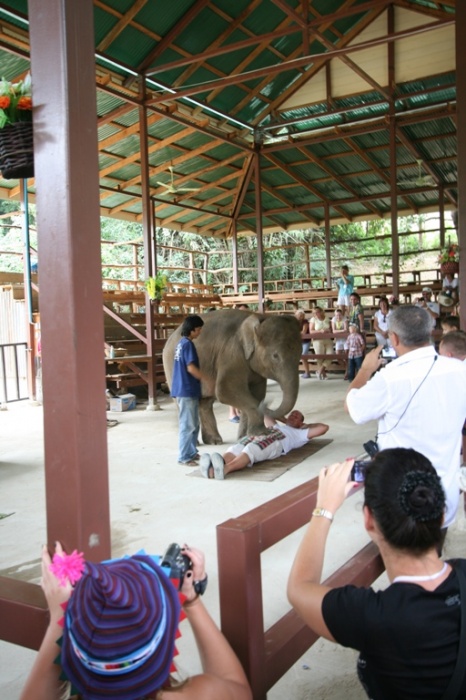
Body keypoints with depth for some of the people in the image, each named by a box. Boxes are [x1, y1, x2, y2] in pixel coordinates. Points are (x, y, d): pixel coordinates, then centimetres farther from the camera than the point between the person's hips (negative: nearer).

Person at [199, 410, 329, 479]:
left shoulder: (300, 434, 35)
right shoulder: (277, 426, 47)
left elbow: (324, 427, 28)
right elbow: (266, 414, 60)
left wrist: (306, 425, 40)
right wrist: (284, 420, 58)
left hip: (276, 442, -5)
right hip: (257, 436, 5)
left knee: (250, 450, -39)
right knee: (235, 450, -31)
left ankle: (224, 469, -67)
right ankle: (214, 467, -61)